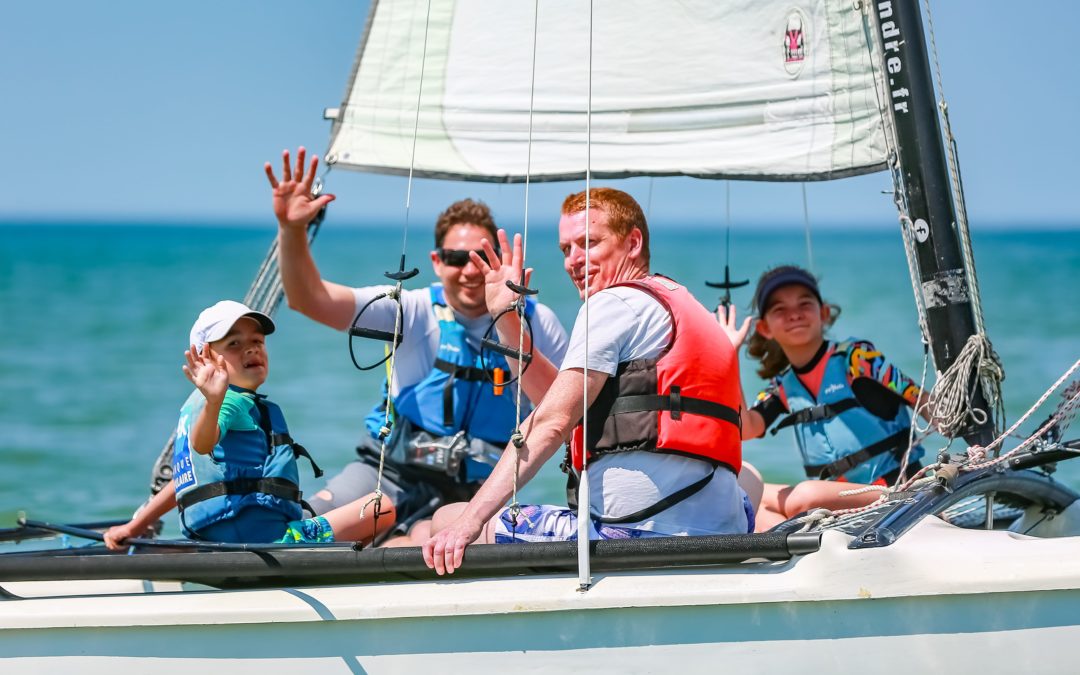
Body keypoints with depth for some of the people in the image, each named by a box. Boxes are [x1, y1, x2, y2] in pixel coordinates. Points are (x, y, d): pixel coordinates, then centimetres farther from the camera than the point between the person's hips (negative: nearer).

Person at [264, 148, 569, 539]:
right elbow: (311, 300, -7)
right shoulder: (415, 312, 1)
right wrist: (292, 230, -26)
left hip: (477, 488, -1)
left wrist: (508, 320, -27)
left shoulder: (535, 321, -1)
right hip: (392, 468, 1)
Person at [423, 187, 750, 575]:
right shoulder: (679, 302, 27)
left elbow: (552, 422, -11)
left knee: (449, 521, 1)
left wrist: (470, 520, -16)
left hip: (640, 530, -9)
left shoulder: (615, 302, -1)